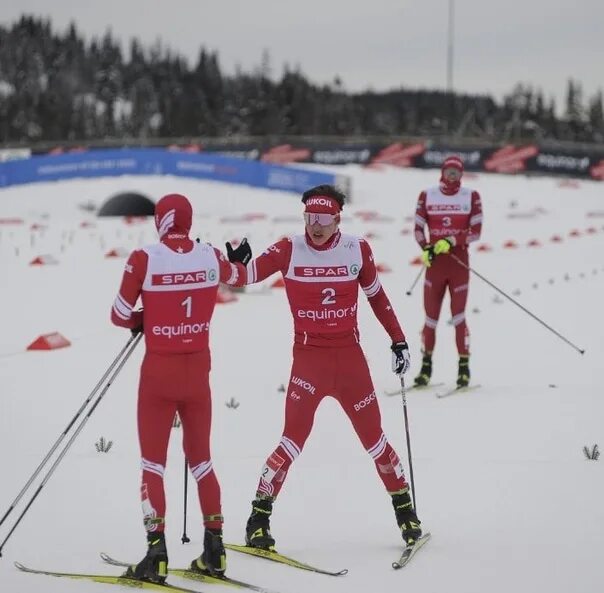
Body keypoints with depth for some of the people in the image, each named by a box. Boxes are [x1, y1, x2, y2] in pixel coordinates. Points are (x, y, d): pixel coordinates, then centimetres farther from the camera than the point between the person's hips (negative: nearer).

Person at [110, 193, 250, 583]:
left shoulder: (145, 259, -14)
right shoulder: (210, 256, -3)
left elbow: (120, 316, -9)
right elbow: (241, 277, 19)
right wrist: (239, 258, 40)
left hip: (159, 374, -3)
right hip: (198, 372, 3)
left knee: (153, 462, 5)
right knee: (201, 459, 15)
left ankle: (157, 554, -1)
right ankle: (214, 549, 15)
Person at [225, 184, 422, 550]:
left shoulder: (357, 250, 0)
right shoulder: (290, 251, -6)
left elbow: (377, 296, 12)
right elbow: (246, 275, -16)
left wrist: (399, 340, 13)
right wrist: (233, 262, -38)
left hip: (351, 357, 2)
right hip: (308, 359, -2)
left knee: (374, 437, 8)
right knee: (294, 440, -10)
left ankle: (405, 507, 26)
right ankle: (259, 516, 1)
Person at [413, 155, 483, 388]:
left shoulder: (471, 196, 0)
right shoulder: (427, 196, 4)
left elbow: (476, 231, -4)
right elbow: (418, 228, 8)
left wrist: (451, 241, -16)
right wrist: (425, 248, -10)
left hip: (459, 262, -1)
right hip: (434, 263, 1)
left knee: (458, 316, -5)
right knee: (431, 316, 3)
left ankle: (464, 366, 2)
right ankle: (426, 365, 15)